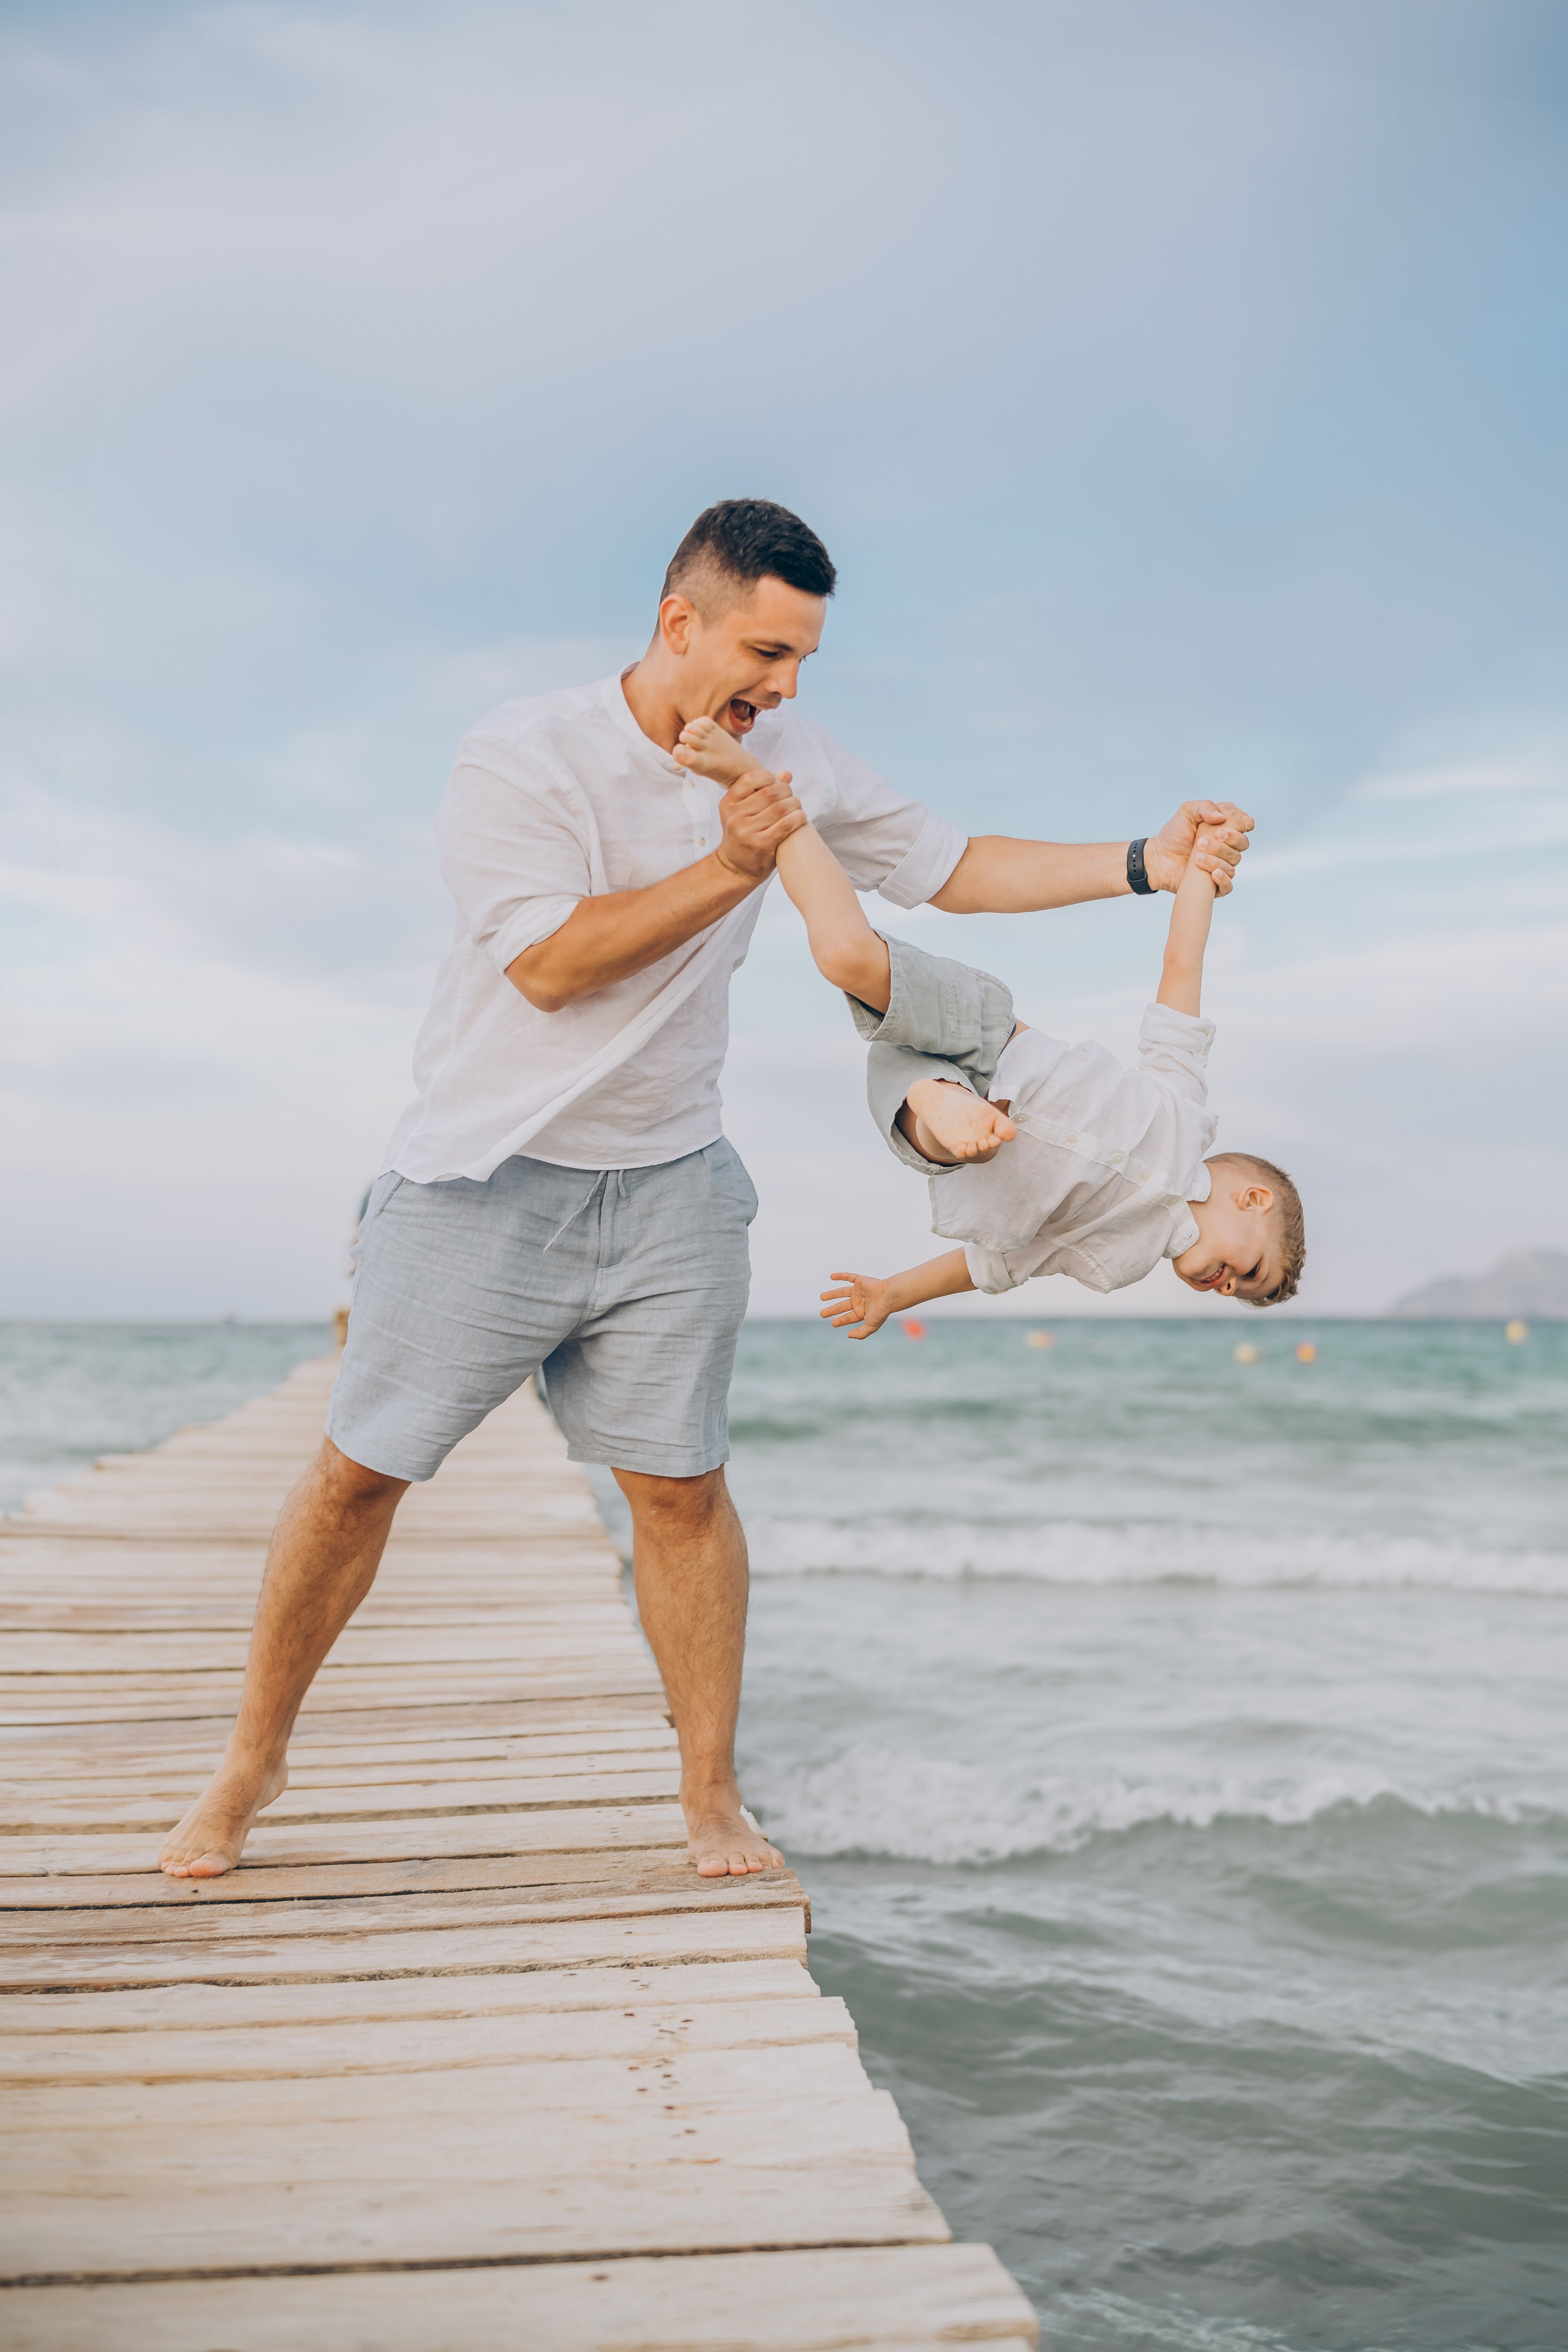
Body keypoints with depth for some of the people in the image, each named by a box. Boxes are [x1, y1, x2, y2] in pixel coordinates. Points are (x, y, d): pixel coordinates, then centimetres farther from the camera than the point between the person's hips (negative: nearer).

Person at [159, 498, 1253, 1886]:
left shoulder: (796, 767, 2)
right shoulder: (520, 756, -12)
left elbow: (958, 870, 8)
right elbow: (549, 962, -20)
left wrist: (1147, 864, -1)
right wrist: (732, 867, -22)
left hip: (668, 1190, 3)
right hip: (486, 1182, -3)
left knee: (682, 1485, 2)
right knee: (362, 1469, 3)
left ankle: (712, 1799, 16)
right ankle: (255, 1761, 23)